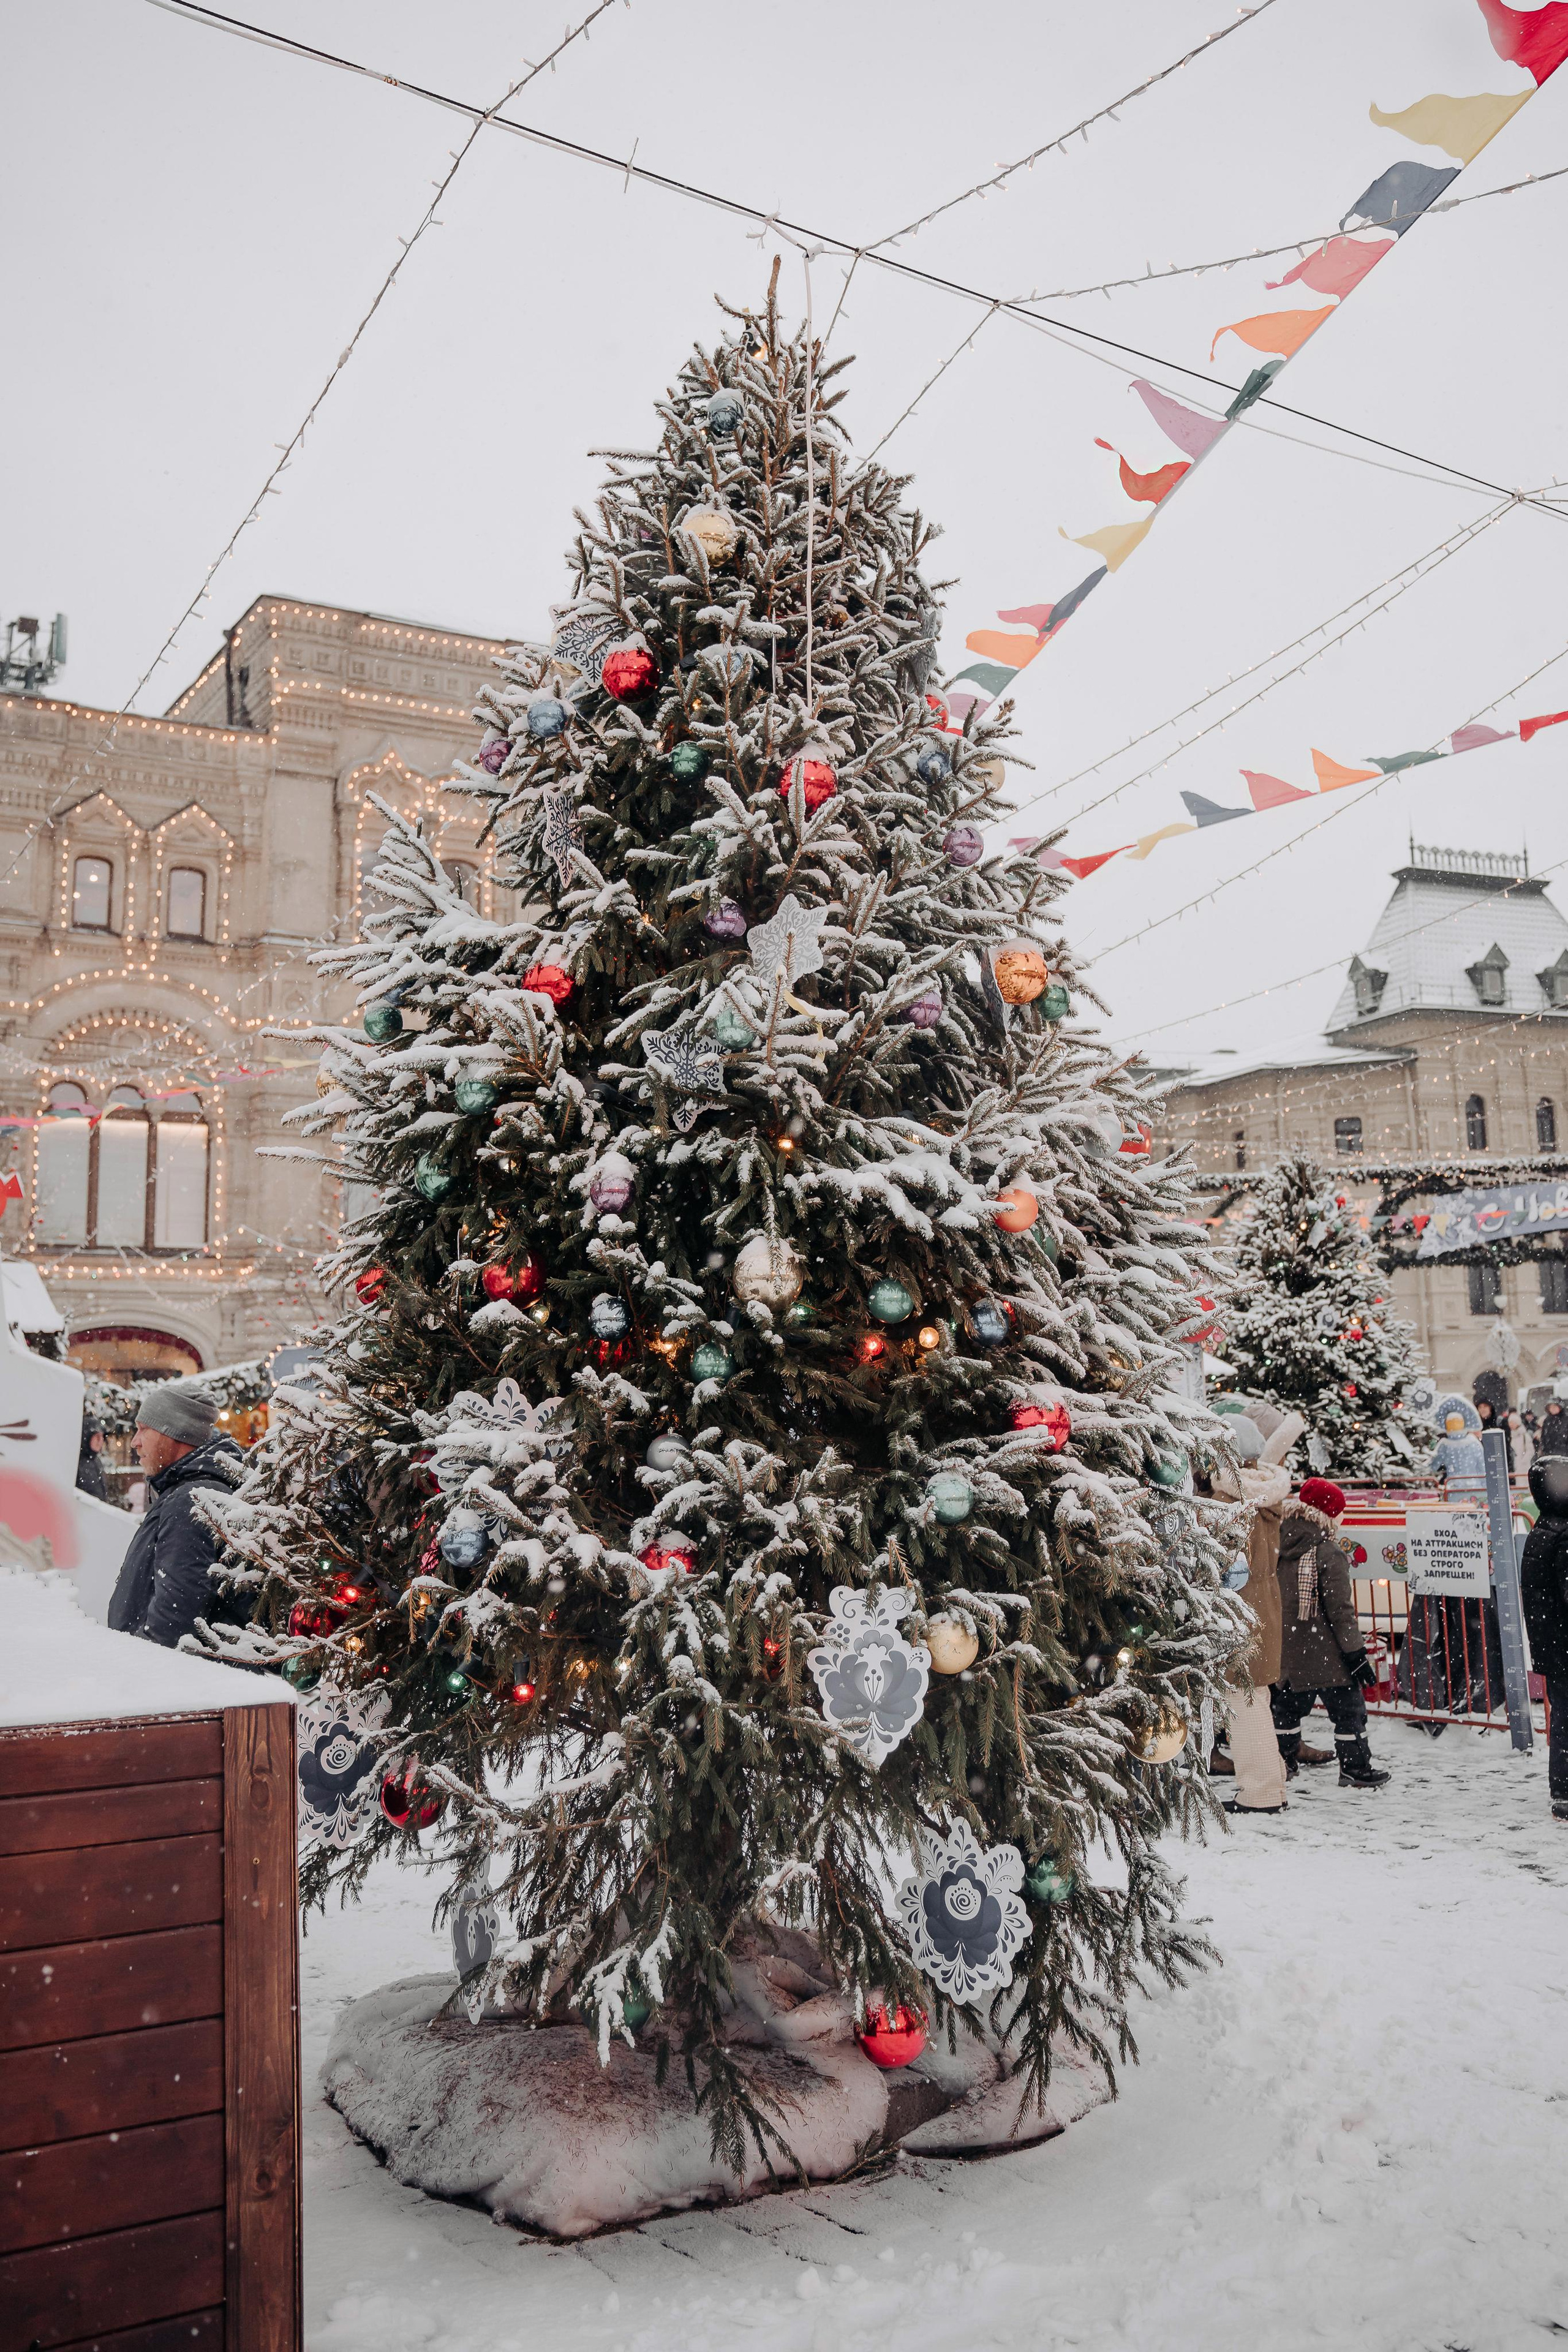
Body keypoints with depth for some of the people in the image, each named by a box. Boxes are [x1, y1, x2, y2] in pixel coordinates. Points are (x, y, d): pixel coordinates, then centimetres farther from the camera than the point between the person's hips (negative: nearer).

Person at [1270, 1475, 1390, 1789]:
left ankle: (1282, 1760, 29)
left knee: (1290, 1704, 20)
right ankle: (1355, 1767, 9)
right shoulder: (1328, 1554, -17)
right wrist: (1356, 1653, -10)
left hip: (1287, 1650, 7)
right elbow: (1340, 1610, -16)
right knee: (1348, 1707, 5)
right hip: (1324, 1652, -7)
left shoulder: (1278, 1548, 3)